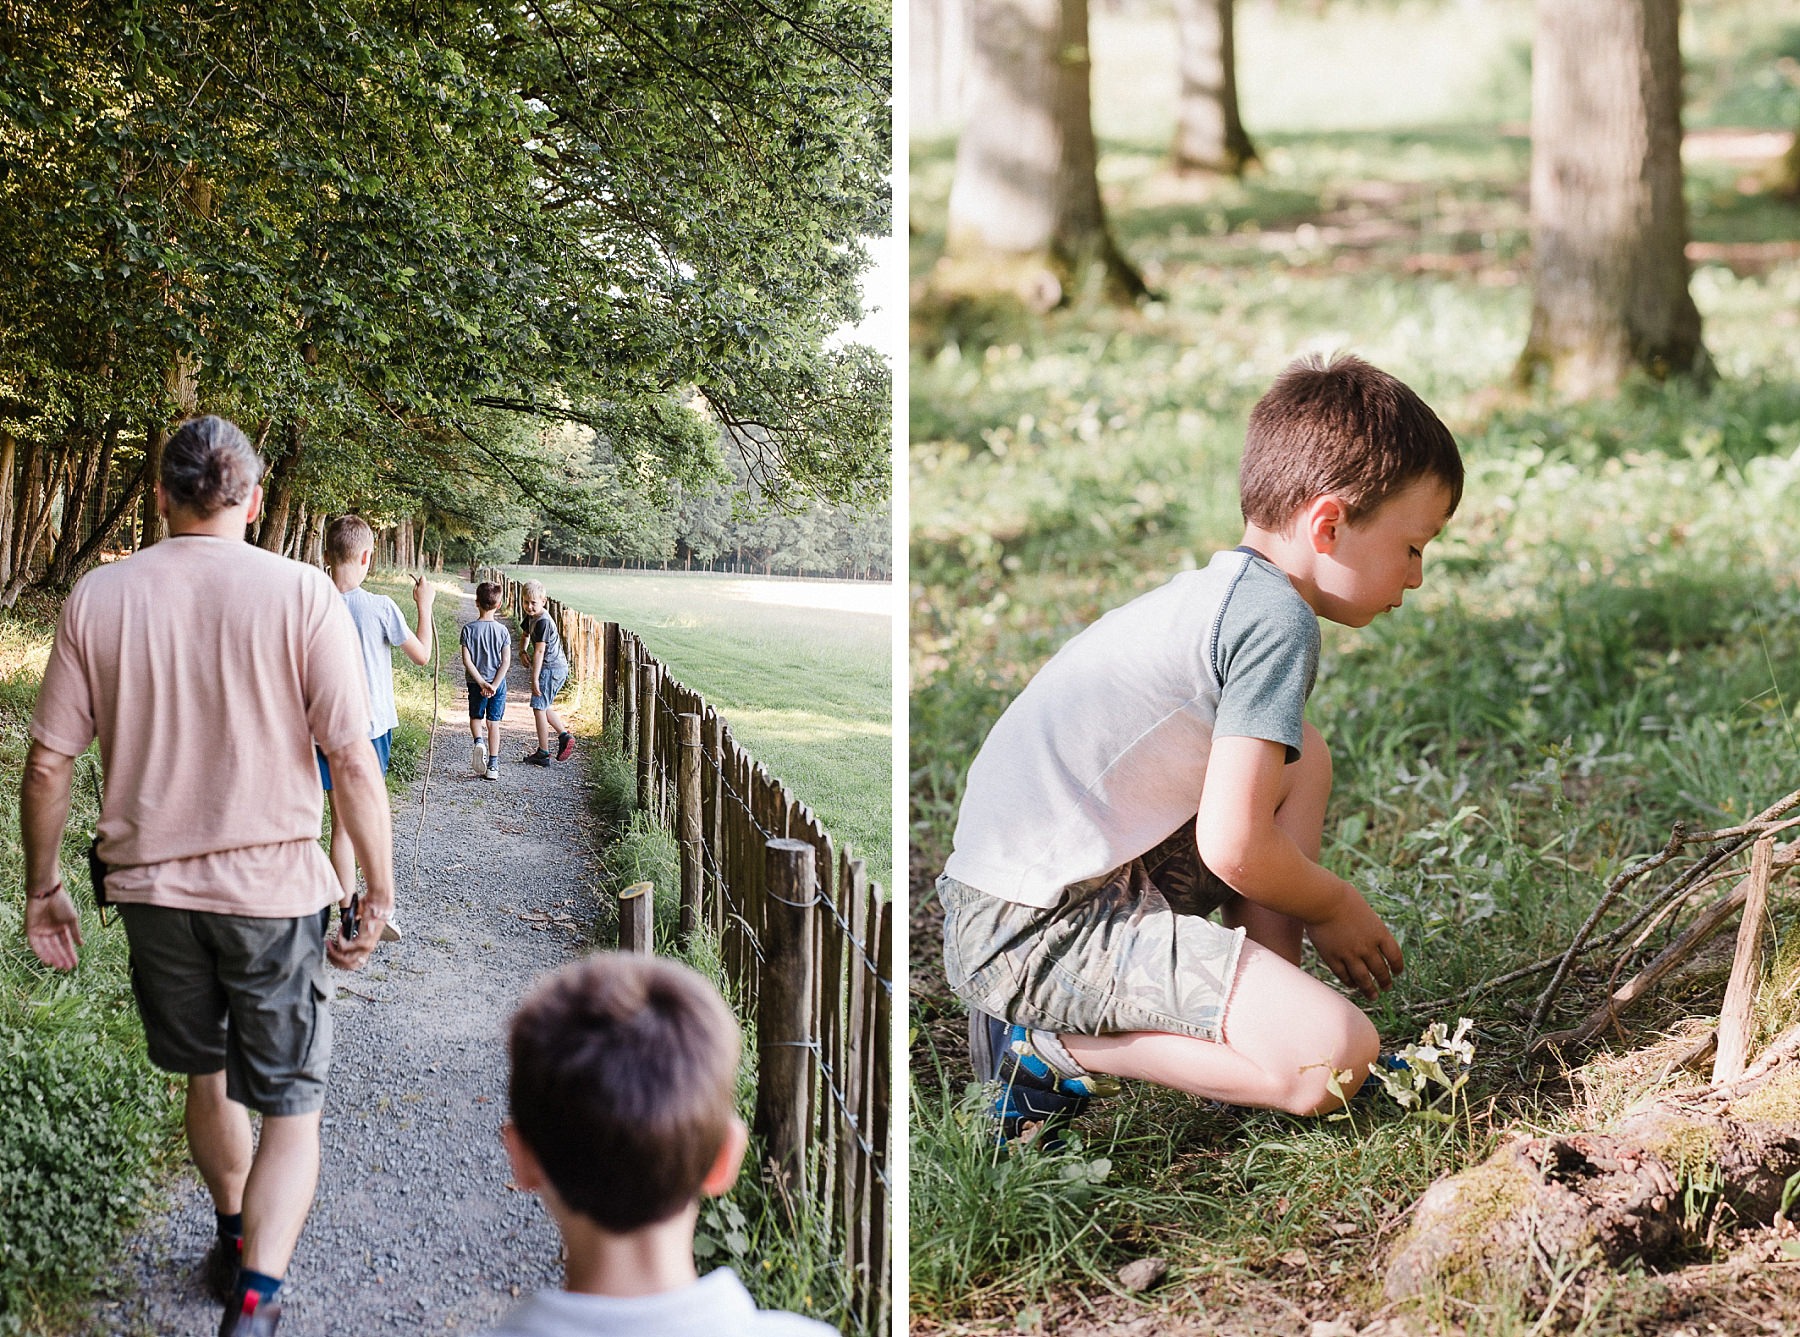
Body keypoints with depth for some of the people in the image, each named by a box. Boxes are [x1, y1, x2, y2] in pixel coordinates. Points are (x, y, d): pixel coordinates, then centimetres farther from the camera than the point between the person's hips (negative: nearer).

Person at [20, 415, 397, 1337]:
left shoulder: (98, 596, -3)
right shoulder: (300, 594, -11)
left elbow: (48, 762, -1)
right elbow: (353, 760, -12)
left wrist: (42, 888, 11)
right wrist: (379, 894, -3)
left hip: (153, 887, 3)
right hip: (274, 887, -3)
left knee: (206, 1076, 24)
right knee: (290, 1109, 6)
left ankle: (234, 1240, 44)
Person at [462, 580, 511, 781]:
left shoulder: (469, 629, -9)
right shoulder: (502, 630, -6)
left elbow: (467, 660, -14)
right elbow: (506, 661, -11)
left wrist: (481, 683, -12)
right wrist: (494, 685, -12)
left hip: (476, 682, -1)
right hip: (498, 683, 1)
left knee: (475, 716, 21)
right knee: (494, 723, 8)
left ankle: (478, 741, -8)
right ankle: (493, 765, 6)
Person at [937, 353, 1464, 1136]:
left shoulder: (1219, 591, 17)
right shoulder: (1278, 621, -13)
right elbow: (1234, 848, -17)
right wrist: (1337, 908, 2)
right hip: (1043, 925, -10)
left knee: (1300, 759, 19)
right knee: (1335, 1060, -19)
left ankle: (1266, 1004, 14)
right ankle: (1053, 1046, -8)